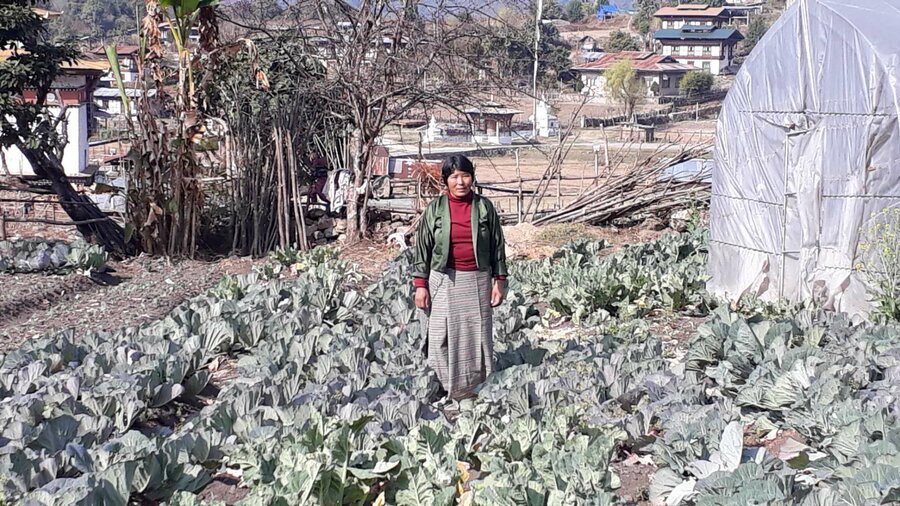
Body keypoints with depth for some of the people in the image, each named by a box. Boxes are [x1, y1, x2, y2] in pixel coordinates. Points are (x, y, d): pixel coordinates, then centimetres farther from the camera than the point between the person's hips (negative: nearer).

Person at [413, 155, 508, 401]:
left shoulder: (484, 207, 3)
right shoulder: (435, 209, 1)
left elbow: (497, 245, 7)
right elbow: (422, 247, 3)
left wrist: (499, 281, 2)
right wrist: (420, 285, -2)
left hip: (477, 281, 1)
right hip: (444, 282, -1)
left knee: (477, 338, 3)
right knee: (442, 339, -2)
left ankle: (474, 394, 12)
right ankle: (447, 392, 7)